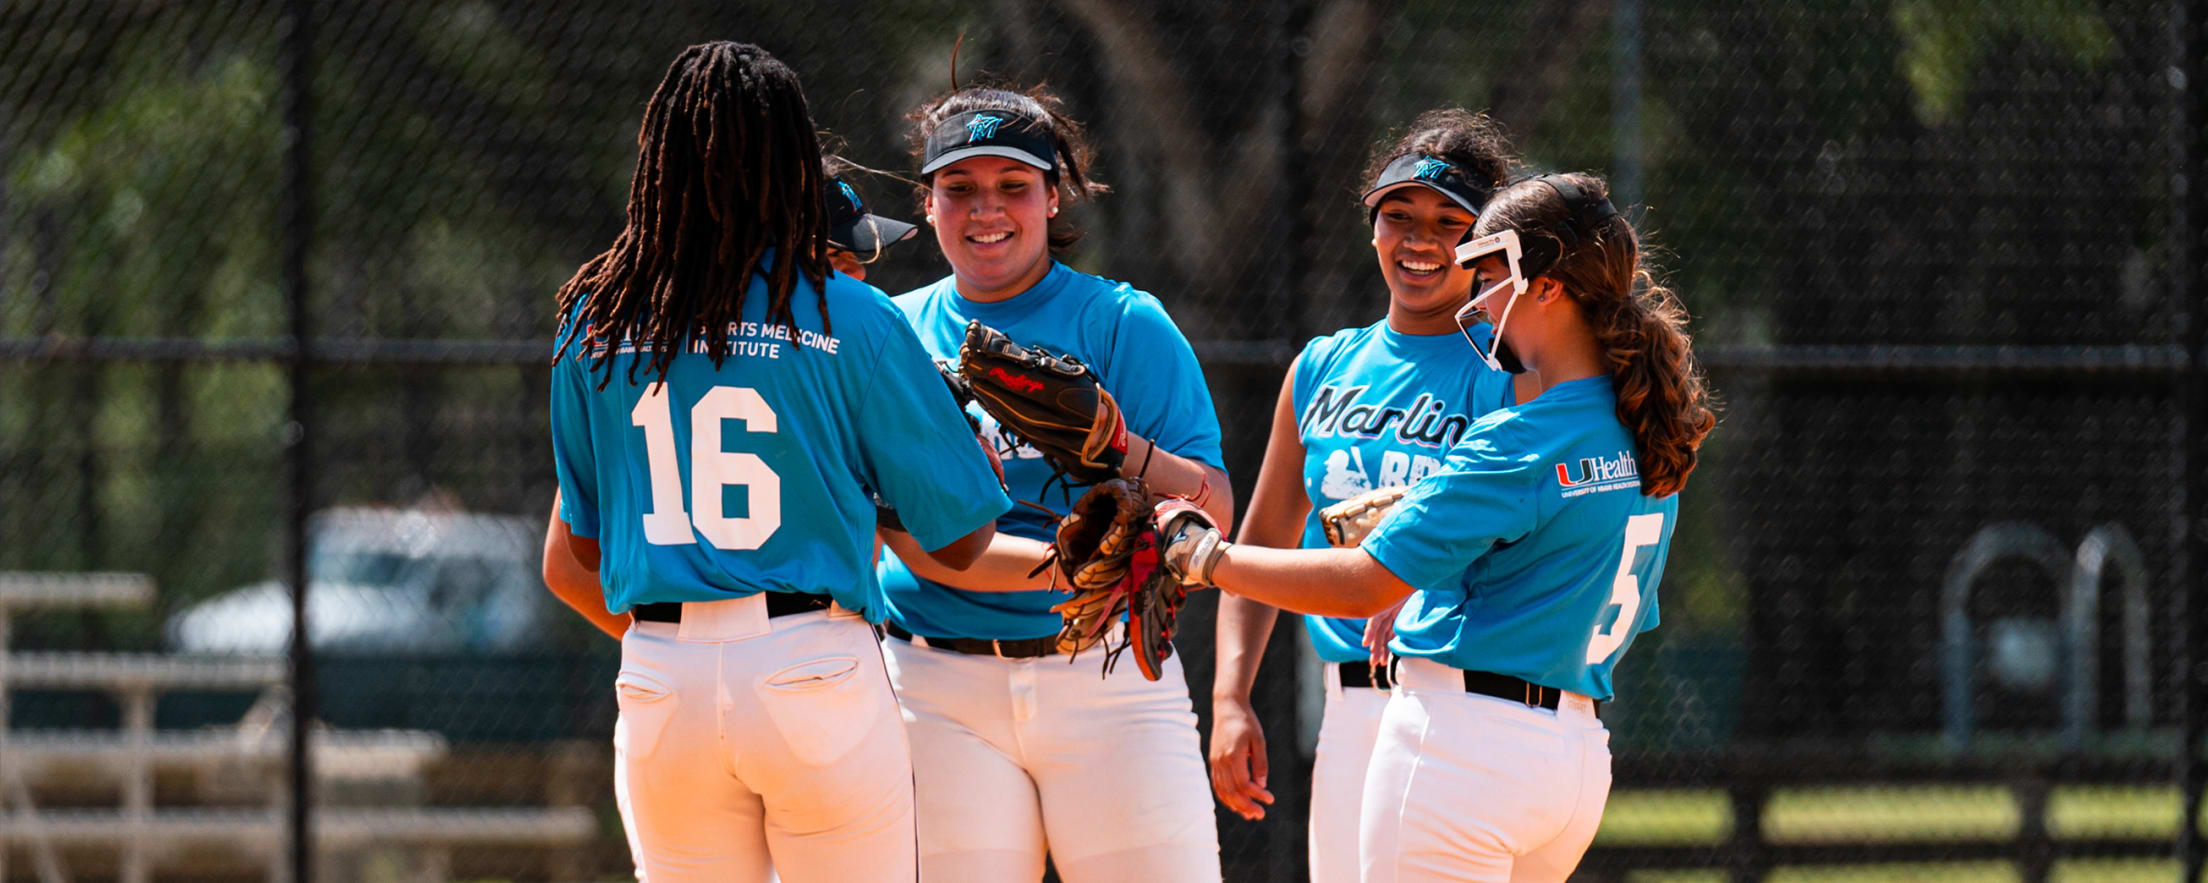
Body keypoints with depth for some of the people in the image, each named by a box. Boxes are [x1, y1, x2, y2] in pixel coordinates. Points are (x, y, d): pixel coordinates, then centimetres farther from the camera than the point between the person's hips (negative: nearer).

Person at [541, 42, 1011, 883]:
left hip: (661, 686, 3)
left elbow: (582, 545, 12)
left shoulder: (595, 322, 6)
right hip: (815, 678, -3)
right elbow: (958, 537, -1)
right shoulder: (849, 318, -5)